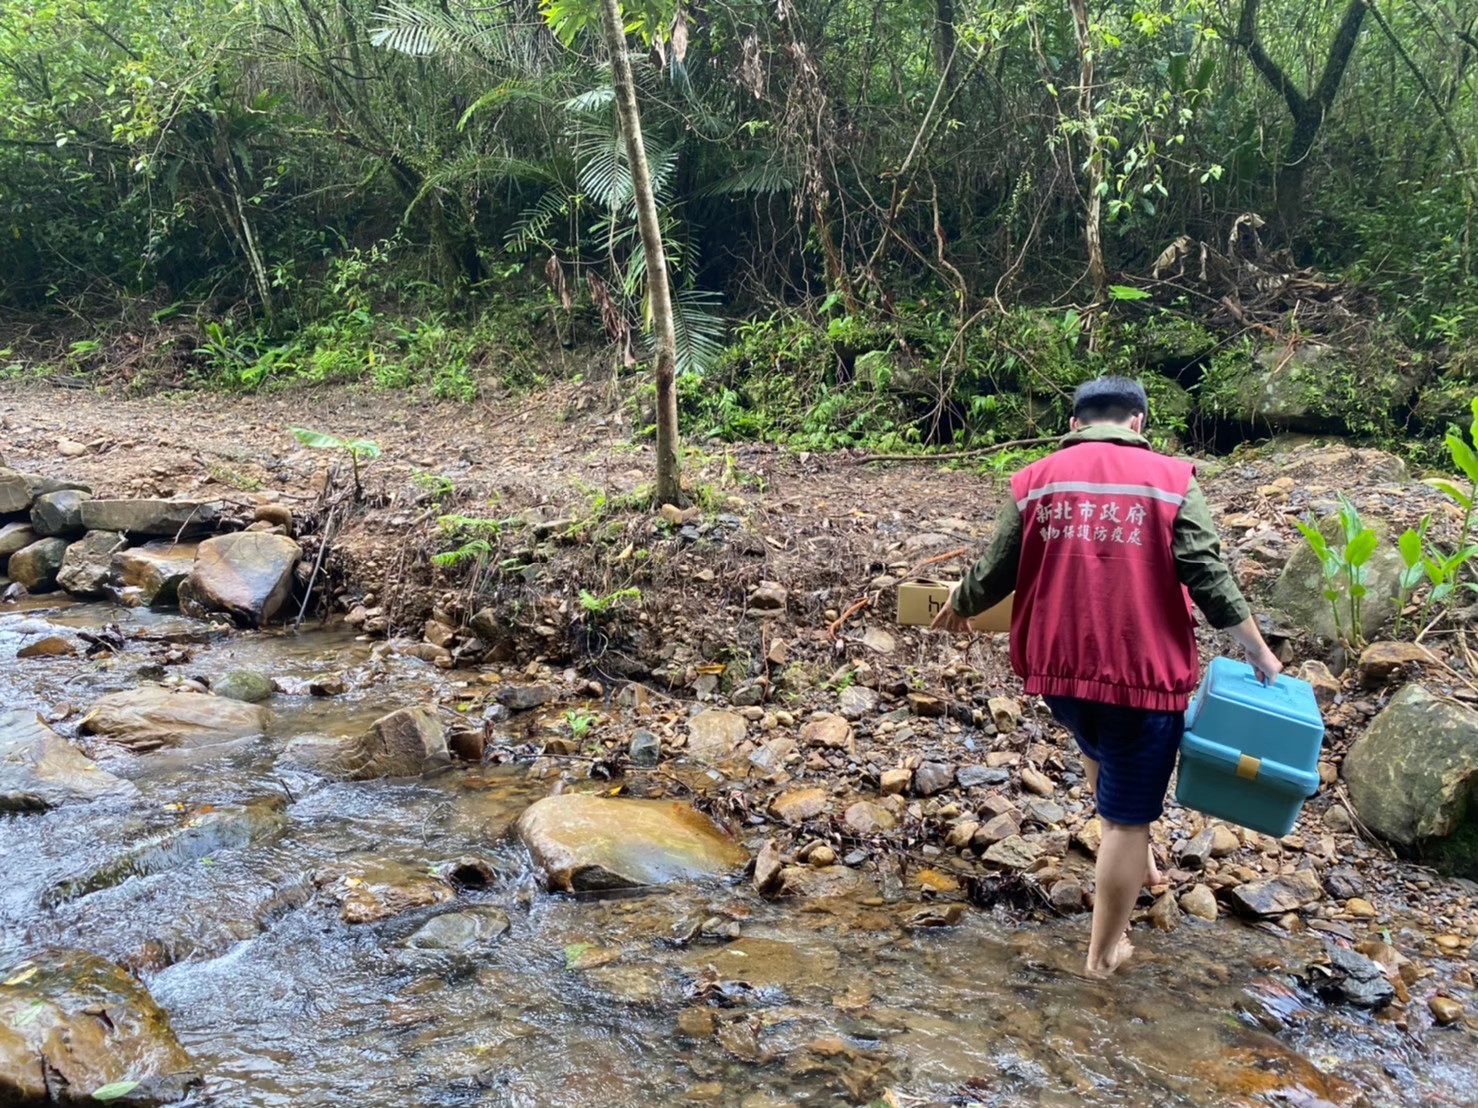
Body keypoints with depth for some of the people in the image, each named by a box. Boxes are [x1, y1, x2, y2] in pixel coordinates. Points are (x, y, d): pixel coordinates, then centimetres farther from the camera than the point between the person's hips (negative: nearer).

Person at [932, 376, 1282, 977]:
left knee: (1101, 753, 35)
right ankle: (1105, 951, 20)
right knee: (1127, 815, 9)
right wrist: (1259, 652, 4)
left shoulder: (1037, 480, 3)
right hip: (1144, 671, -3)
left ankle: (1138, 863, 44)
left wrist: (958, 608, 26)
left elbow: (993, 573, 6)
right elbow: (1210, 580, -8)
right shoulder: (1170, 480, -3)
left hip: (1058, 665, 3)